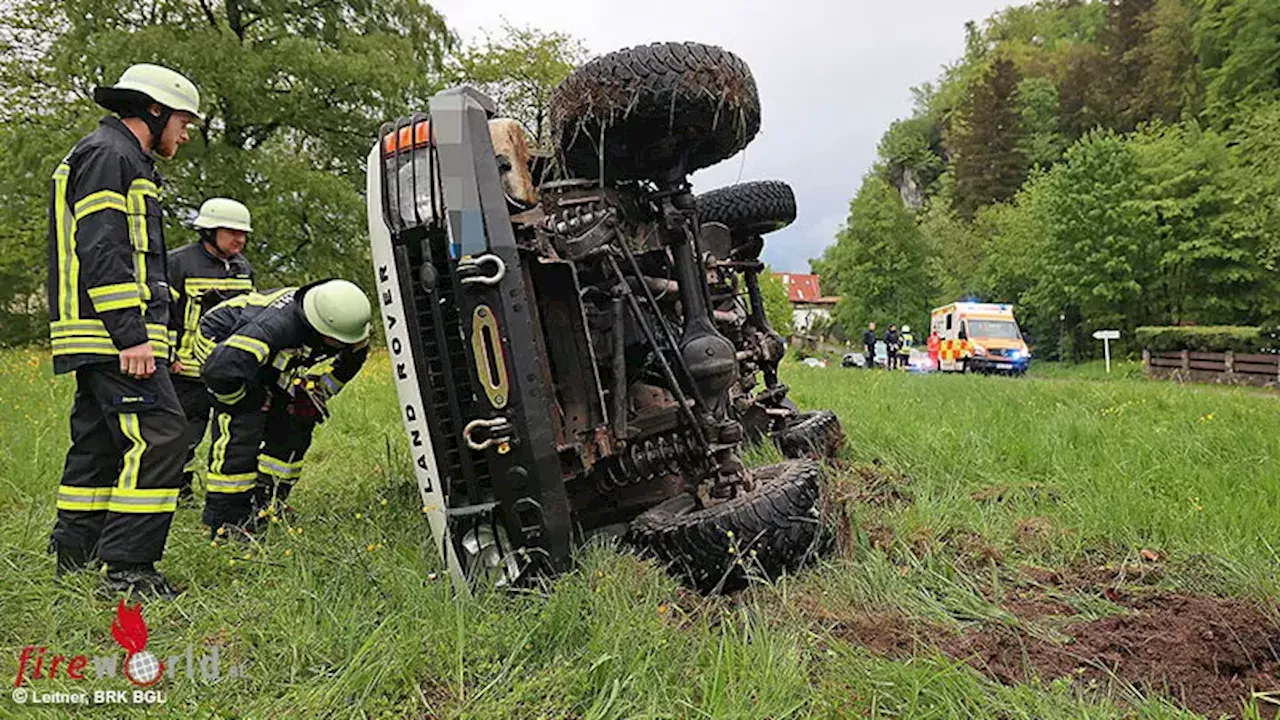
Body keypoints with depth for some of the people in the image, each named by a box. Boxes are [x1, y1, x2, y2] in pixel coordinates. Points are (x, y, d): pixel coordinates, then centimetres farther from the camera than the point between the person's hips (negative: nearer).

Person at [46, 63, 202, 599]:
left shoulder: (123, 160, 26)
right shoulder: (108, 155, -7)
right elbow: (101, 252, -18)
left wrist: (140, 333, 24)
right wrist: (131, 335, -23)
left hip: (104, 338, 11)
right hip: (112, 335, -11)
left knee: (99, 441, 14)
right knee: (156, 435, -15)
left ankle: (73, 556, 23)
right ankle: (128, 568, -14)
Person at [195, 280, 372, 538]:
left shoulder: (354, 340, -21)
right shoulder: (278, 324, -44)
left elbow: (339, 372, 4)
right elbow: (219, 369, -44)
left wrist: (313, 399, -9)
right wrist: (251, 400, -27)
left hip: (272, 369, 7)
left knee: (296, 425, 0)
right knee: (242, 427, -21)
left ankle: (267, 504, 14)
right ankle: (223, 519, -11)